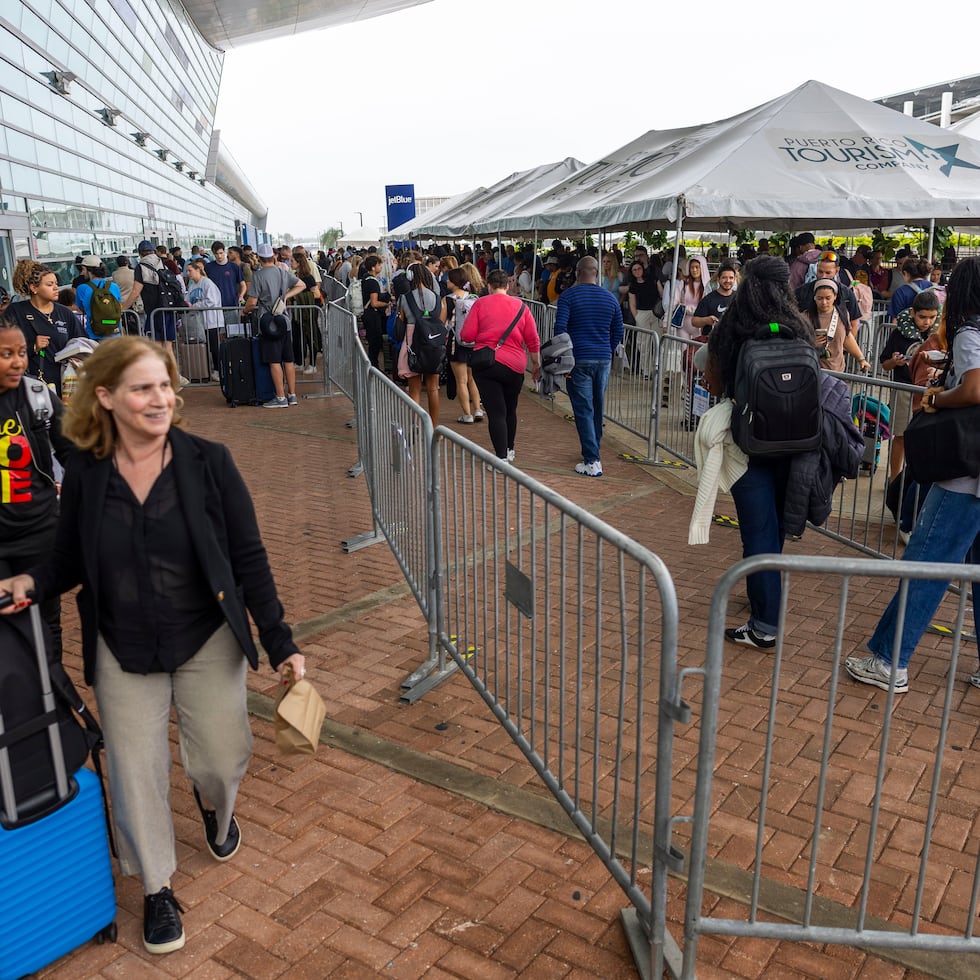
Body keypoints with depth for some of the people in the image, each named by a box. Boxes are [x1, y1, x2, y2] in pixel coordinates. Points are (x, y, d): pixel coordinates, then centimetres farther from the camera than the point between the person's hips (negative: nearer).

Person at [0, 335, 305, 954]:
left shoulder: (207, 462, -14)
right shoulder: (85, 474, -8)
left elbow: (248, 557, -9)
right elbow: (71, 561, 5)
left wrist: (279, 640, -10)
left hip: (208, 642, -1)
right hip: (123, 653, 1)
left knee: (223, 756, 8)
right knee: (137, 771, 8)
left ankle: (216, 807, 47)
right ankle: (157, 887, 32)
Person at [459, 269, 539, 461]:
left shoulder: (480, 303, 0)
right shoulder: (521, 306, 6)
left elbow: (466, 336, -4)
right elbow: (533, 339, 6)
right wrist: (536, 364, 17)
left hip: (485, 364, -3)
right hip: (514, 365, 3)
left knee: (496, 412, -2)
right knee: (510, 409, 21)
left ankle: (501, 458, -9)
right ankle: (509, 450, 33)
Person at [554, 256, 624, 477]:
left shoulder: (568, 296, -5)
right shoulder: (610, 298, 9)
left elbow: (560, 328, -14)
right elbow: (618, 333, 12)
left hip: (578, 359, -4)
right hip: (603, 360, 4)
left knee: (584, 411, -3)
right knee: (597, 408, 18)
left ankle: (592, 462, -7)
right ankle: (594, 449, 33)